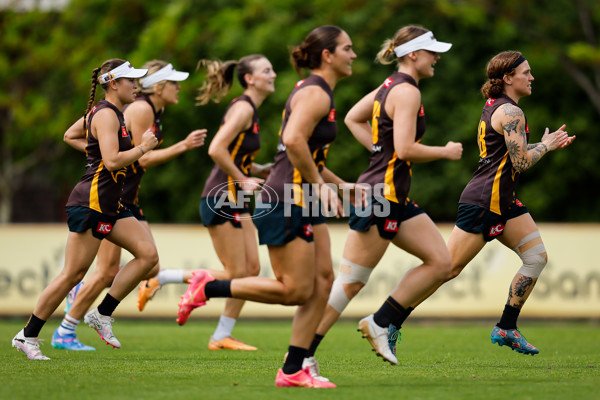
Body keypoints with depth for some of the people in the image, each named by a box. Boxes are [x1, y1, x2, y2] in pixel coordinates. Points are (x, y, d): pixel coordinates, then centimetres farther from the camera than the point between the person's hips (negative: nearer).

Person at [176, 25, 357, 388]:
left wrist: (341, 184, 22)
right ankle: (208, 288, 3)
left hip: (304, 202, 10)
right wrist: (320, 186, -20)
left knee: (323, 279, 3)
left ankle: (293, 370, 4)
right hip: (285, 204, -10)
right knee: (295, 290, -8)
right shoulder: (315, 93, -13)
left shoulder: (318, 93, 18)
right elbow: (294, 141, -28)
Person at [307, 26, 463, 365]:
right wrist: (446, 152, -7)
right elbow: (406, 149, -21)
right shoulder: (407, 91, -14)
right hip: (380, 195, -10)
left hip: (396, 199, 10)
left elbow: (353, 118, 23)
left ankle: (382, 324, 7)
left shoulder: (392, 85, 14)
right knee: (351, 282, -7)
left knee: (441, 263, 5)